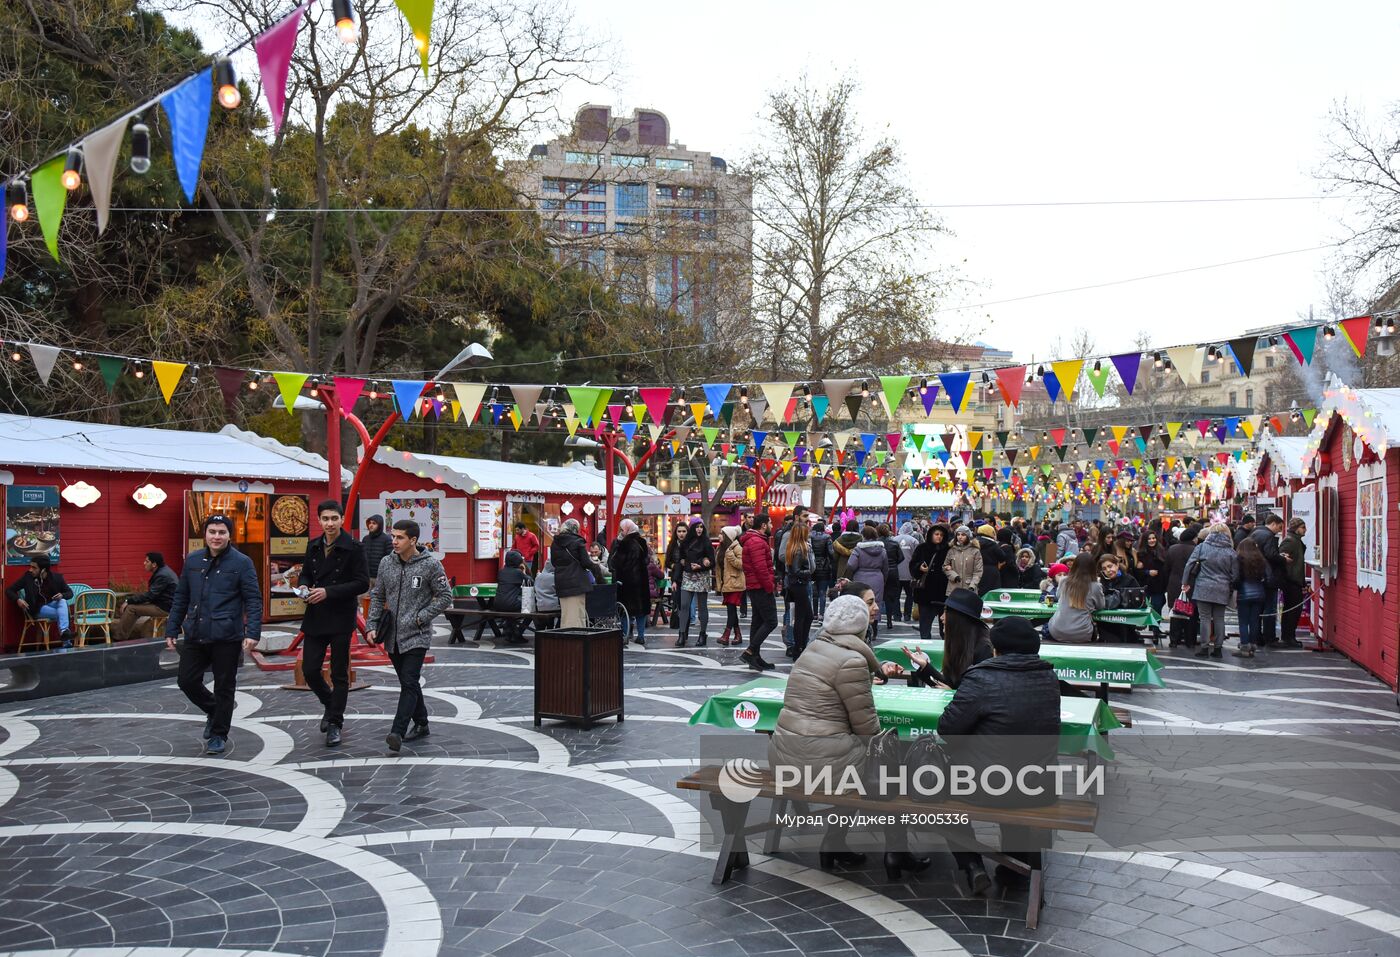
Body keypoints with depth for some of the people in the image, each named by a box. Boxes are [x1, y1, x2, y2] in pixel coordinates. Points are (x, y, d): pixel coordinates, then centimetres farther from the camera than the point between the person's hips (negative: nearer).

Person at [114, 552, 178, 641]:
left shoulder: (163, 575, -21)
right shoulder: (162, 571, 10)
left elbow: (150, 595, -22)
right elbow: (151, 593, 15)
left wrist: (128, 601, -16)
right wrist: (129, 600, 8)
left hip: (165, 608, -10)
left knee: (131, 608, -12)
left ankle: (118, 638, -1)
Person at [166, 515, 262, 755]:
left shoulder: (241, 563, -6)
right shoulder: (193, 560, 8)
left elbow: (253, 600, -8)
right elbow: (181, 598, 15)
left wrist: (253, 632, -17)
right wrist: (172, 629, 13)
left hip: (227, 637, -4)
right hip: (195, 635, 5)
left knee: (224, 687, 5)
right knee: (187, 681, 7)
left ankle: (219, 735, 22)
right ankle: (214, 712, 34)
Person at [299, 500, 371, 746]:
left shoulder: (353, 548, -8)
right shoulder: (313, 546, 9)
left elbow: (362, 583, -12)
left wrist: (329, 592, -19)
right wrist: (304, 586, -2)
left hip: (341, 617, -5)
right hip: (315, 616, 5)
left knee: (339, 674, 3)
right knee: (309, 670, 4)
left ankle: (335, 724, 15)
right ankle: (330, 705, 31)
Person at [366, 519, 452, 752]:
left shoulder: (430, 565, -8)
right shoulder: (386, 563, 5)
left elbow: (445, 597, -4)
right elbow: (377, 596, 12)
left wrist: (420, 618, -11)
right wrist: (373, 626, 2)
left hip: (417, 636, -5)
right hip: (392, 636, 5)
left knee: (409, 684, -12)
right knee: (408, 683, 14)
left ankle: (397, 733, -17)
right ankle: (421, 724, 28)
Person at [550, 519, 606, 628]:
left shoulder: (555, 543, 8)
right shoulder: (577, 541, -8)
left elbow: (553, 562, 15)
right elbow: (586, 562, -8)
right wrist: (596, 567, 8)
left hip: (561, 583, 5)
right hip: (577, 582, -5)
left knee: (564, 616, 11)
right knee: (577, 615, -2)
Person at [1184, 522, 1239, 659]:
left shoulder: (1202, 547, -1)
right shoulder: (1231, 552, 1)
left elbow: (1190, 564, -3)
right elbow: (1235, 575, 4)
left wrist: (1186, 582, 5)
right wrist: (1231, 589, 17)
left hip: (1203, 589, -1)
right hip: (1222, 590, 2)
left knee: (1205, 618, 2)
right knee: (1219, 619, 8)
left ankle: (1204, 647, 1)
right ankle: (1217, 648, 11)